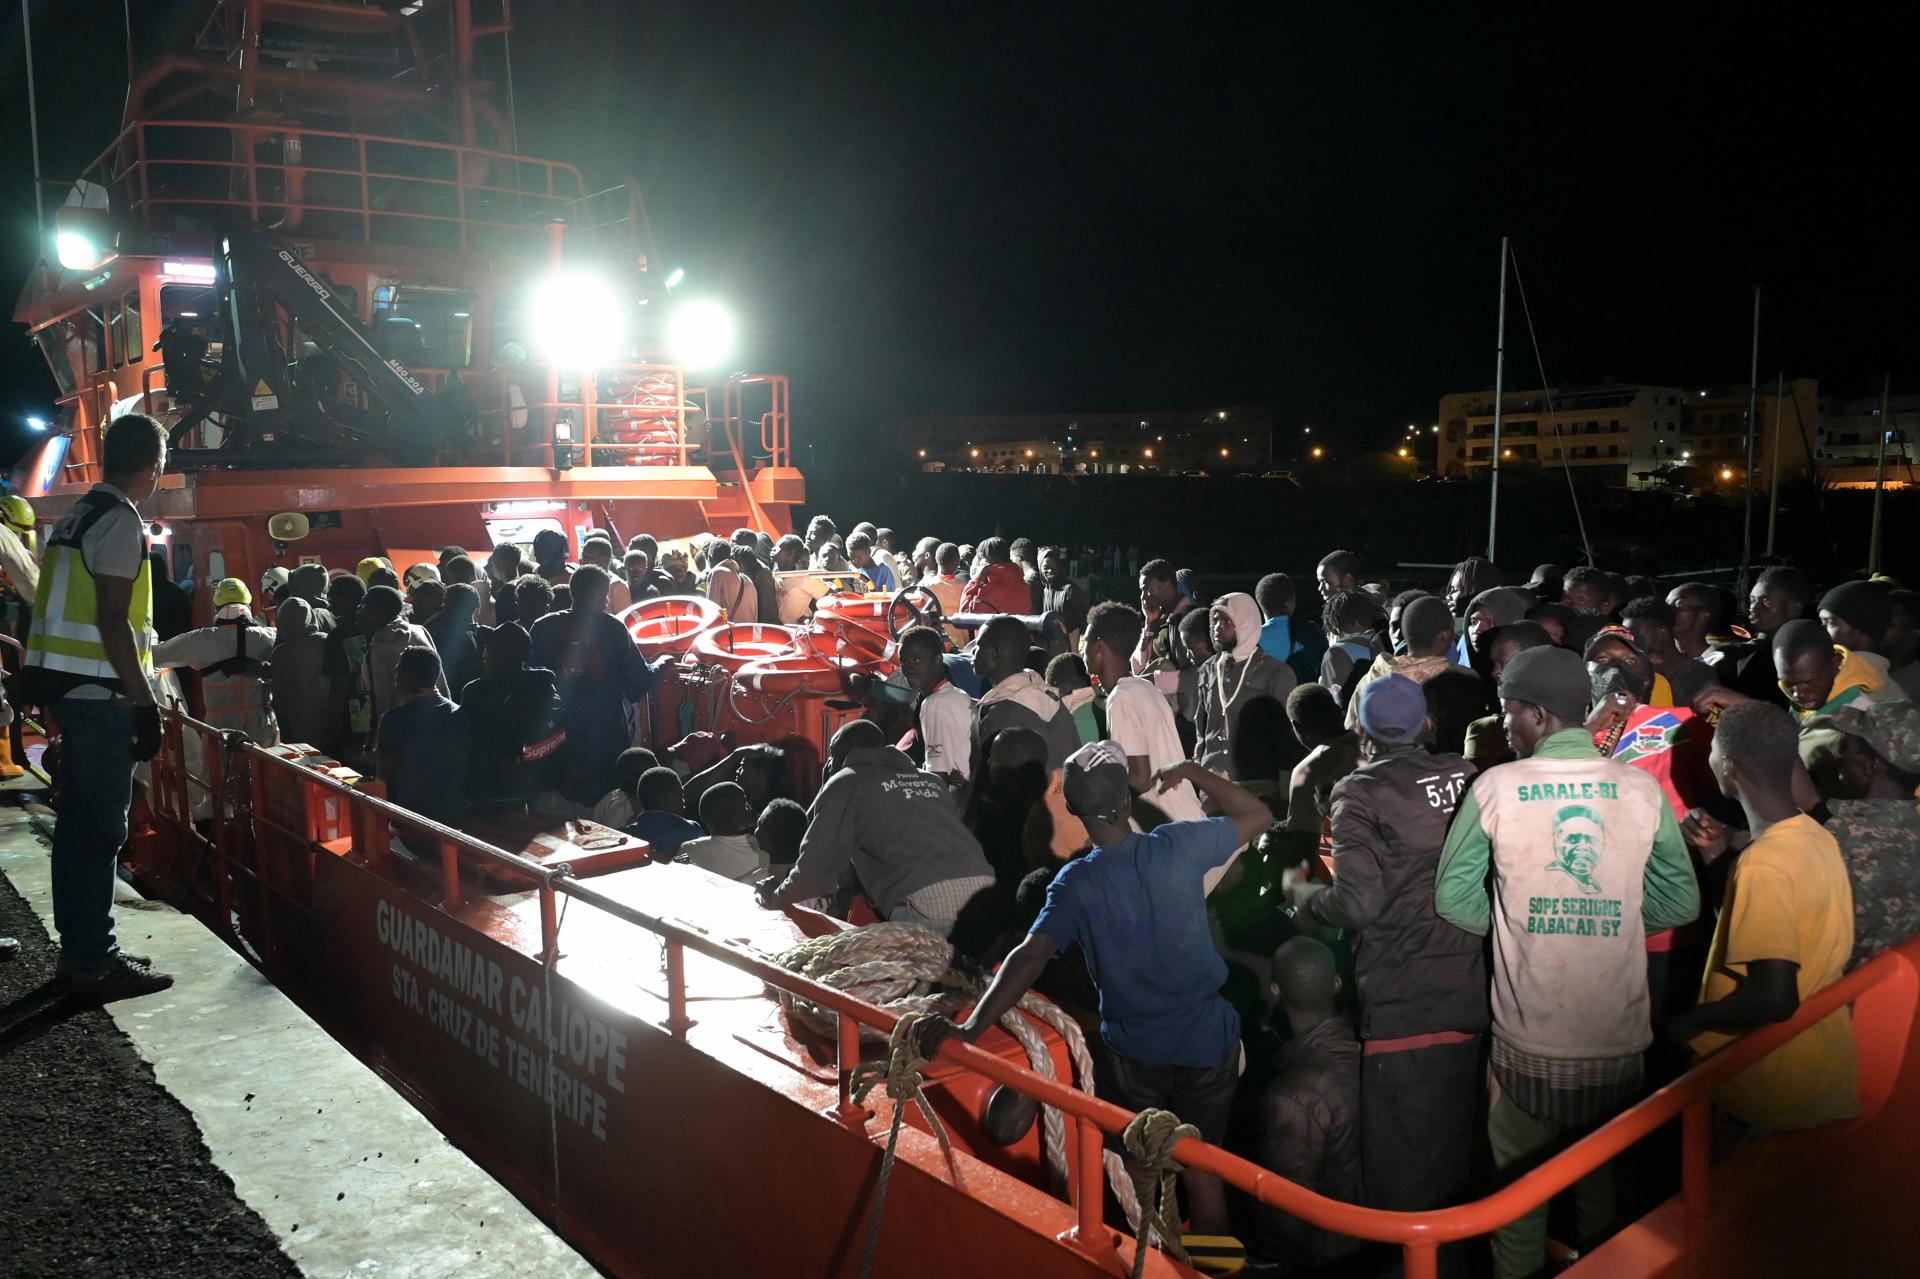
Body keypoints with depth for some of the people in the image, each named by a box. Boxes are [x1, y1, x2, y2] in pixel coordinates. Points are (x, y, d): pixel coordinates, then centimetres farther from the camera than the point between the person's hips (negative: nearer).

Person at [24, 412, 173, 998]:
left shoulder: (78, 515, 16)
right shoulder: (120, 520, -13)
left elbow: (78, 611, 17)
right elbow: (112, 622, -19)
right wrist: (145, 705, -18)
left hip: (66, 684, 10)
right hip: (99, 691, -10)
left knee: (78, 818, 14)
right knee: (102, 826, -5)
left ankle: (77, 948, 22)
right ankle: (95, 962, 0)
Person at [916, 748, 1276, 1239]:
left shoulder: (1076, 882, -16)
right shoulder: (1177, 845, -13)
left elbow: (1031, 956, -29)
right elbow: (1258, 815, 2)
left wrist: (972, 1026, -35)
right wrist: (1195, 774, 5)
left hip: (1133, 1049, -1)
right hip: (1207, 1037, 1)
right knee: (1202, 1169, 19)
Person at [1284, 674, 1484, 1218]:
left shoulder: (1361, 791, -11)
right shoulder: (1468, 777, 3)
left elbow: (1357, 903, -19)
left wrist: (1298, 893, -1)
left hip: (1404, 1007, -5)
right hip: (1477, 995, 6)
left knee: (1404, 1168, 8)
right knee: (1462, 1146, 23)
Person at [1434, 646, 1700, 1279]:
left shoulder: (1496, 786, -9)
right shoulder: (1643, 788, -5)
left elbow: (1453, 898, -5)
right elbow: (1681, 902, 2)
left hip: (1528, 1043, -2)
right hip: (1619, 1040, 2)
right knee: (1607, 1191, 21)